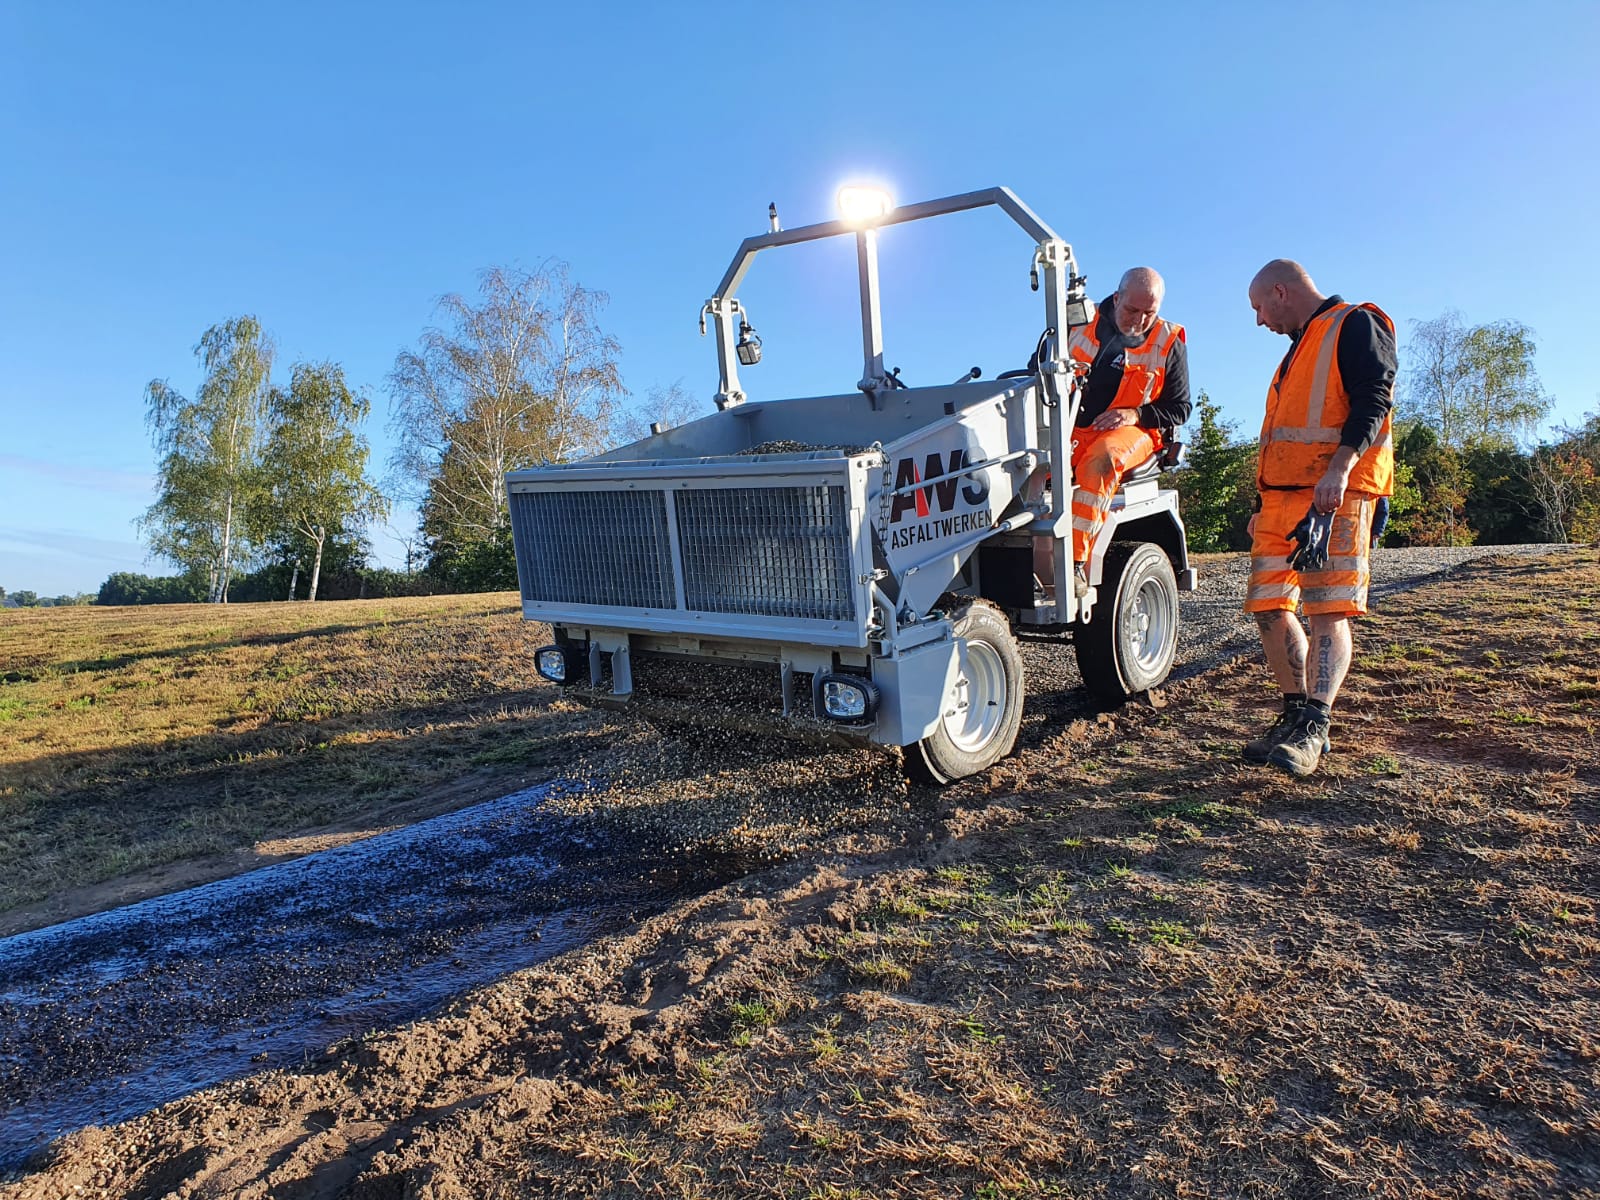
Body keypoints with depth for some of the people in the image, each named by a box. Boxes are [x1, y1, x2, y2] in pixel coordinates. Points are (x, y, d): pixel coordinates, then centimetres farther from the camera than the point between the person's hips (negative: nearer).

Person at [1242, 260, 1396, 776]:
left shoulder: (1356, 326, 0)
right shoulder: (1299, 347, 27)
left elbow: (1372, 401, -14)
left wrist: (1340, 467, -28)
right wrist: (1264, 504, 25)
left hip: (1335, 495, -9)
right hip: (1282, 495, 9)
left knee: (1328, 612, -12)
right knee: (1269, 607, 4)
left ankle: (1313, 728, -15)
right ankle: (1297, 715, 12)